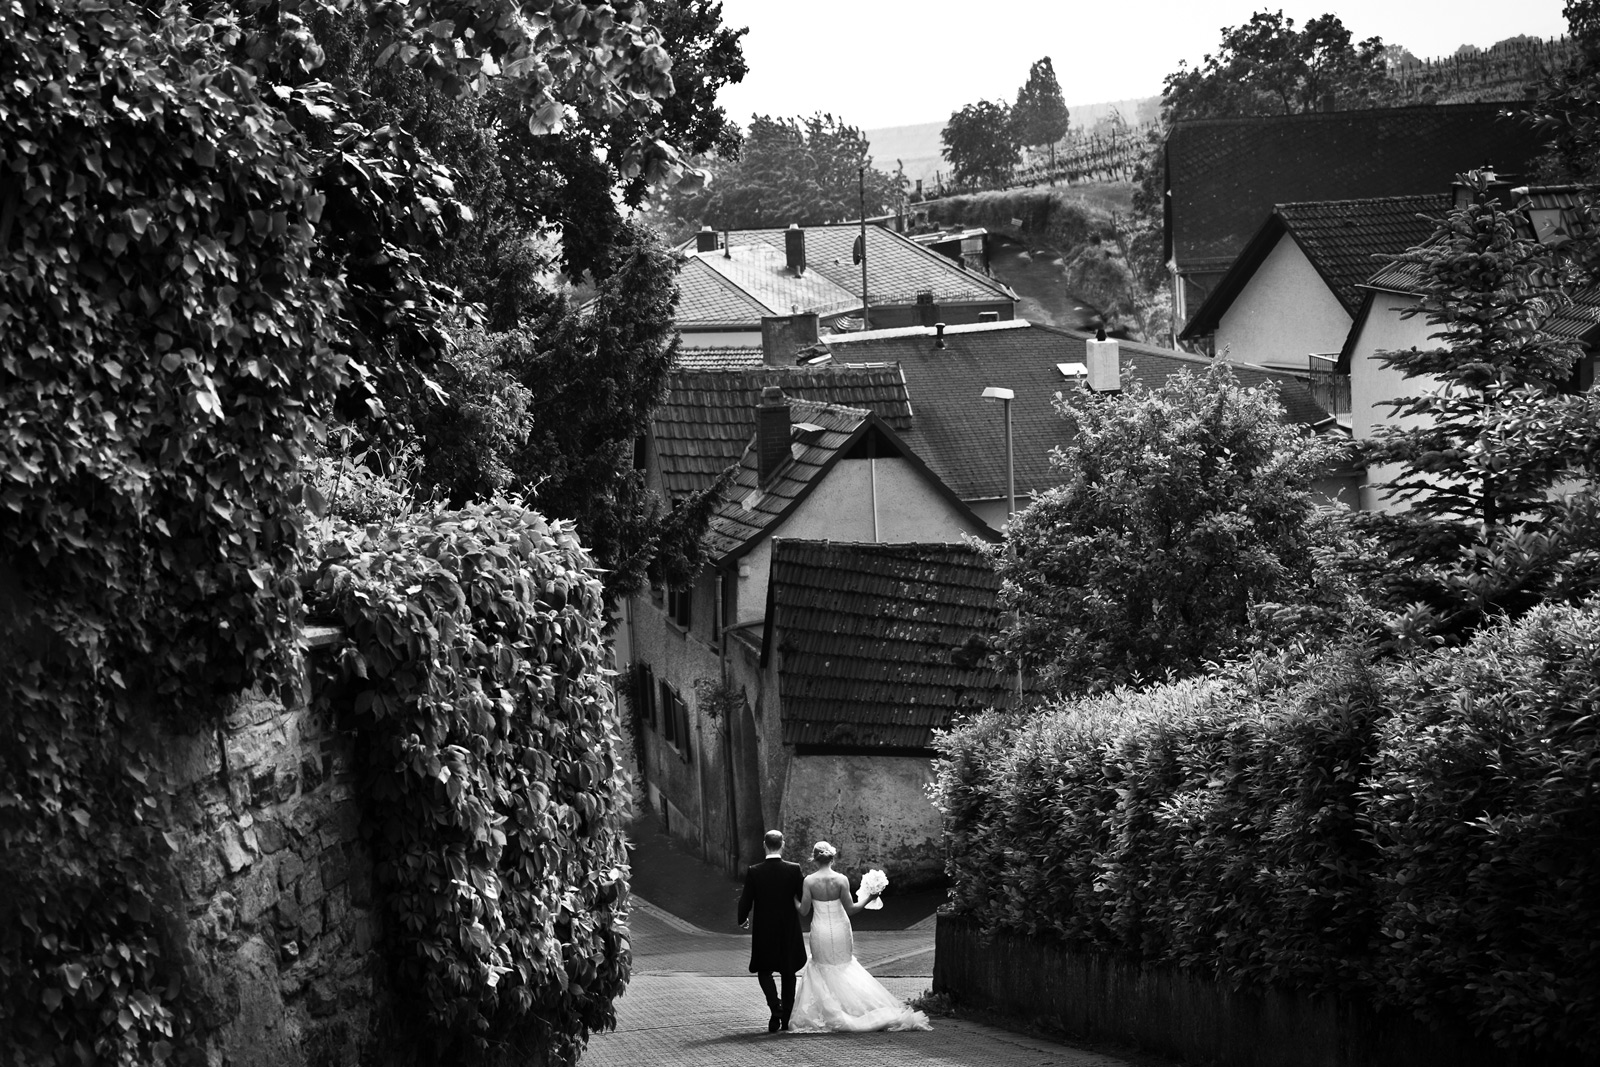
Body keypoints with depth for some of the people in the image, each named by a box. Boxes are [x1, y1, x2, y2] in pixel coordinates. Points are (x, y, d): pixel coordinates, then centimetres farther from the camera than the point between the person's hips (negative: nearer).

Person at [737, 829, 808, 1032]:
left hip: (764, 931, -1)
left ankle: (776, 1007, -11)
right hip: (789, 930, 1)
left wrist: (743, 919, 13)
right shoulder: (794, 869, -10)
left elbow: (745, 901, -7)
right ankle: (786, 1019, 17)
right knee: (788, 974, 14)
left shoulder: (754, 872, -11)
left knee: (764, 970, 13)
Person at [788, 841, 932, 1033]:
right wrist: (869, 899, 3)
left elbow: (803, 910, -8)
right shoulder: (841, 880, -12)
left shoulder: (809, 881, -12)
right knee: (843, 968, 17)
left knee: (821, 969, 16)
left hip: (820, 931, -1)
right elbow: (850, 909, -10)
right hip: (840, 930, 1)